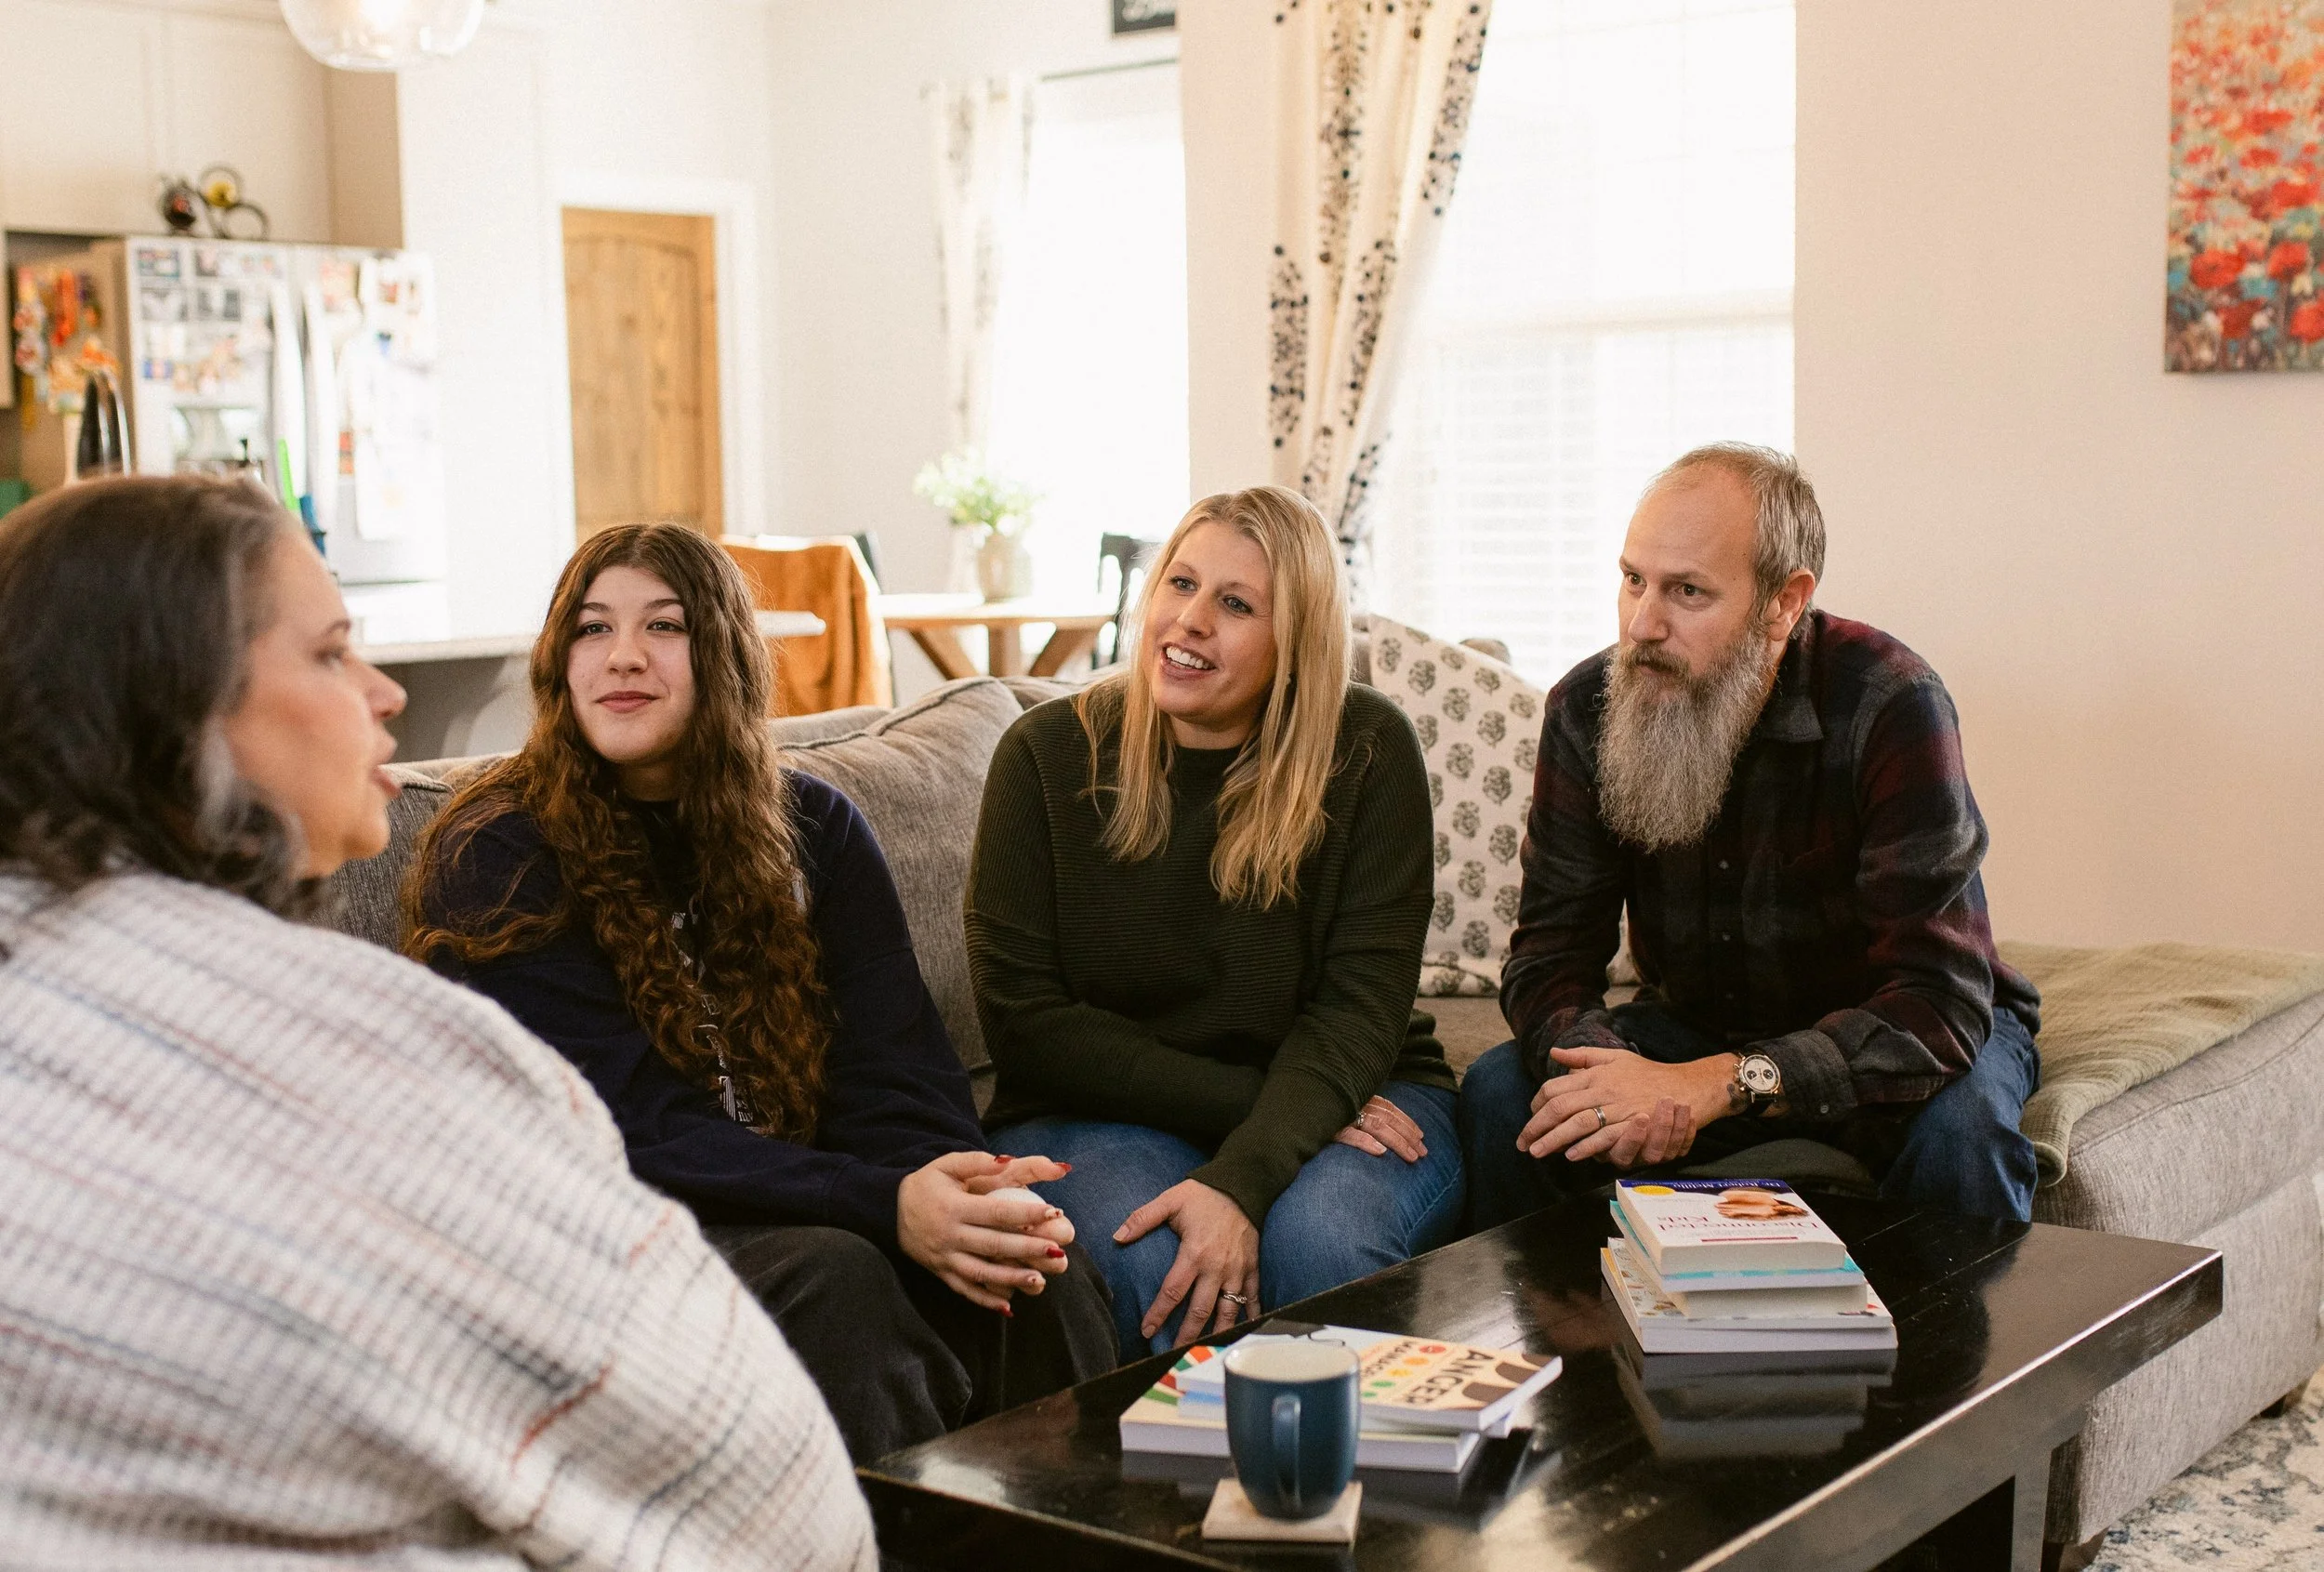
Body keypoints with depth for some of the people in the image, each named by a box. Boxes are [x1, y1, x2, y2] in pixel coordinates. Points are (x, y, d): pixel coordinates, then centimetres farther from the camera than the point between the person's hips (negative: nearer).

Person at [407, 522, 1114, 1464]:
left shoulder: (815, 829, 9)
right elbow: (630, 1130, -16)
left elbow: (898, 1068, 1)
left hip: (798, 1203, 4)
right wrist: (884, 1205, -29)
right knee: (833, 1276, -33)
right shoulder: (496, 861, -6)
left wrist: (966, 1196, -24)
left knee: (1039, 1270, -24)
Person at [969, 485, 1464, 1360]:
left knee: (1315, 1240, -31)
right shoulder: (1048, 753, -5)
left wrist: (1241, 1180, -29)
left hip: (1349, 1099, 1)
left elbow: (1357, 1008, -12)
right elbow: (1023, 1020, -8)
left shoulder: (1368, 752, -6)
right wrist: (1244, 1101, -17)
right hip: (1101, 1115, 0)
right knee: (1148, 1264, -31)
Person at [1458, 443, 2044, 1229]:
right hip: (1699, 1026, 3)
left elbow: (1937, 1007, -32)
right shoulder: (1588, 709, -13)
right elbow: (1551, 955, -13)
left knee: (1960, 1123, -34)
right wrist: (1612, 1071, -37)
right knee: (1499, 1091, -19)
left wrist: (1716, 1085, -45)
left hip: (1876, 1042, -3)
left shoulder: (1890, 706, -27)